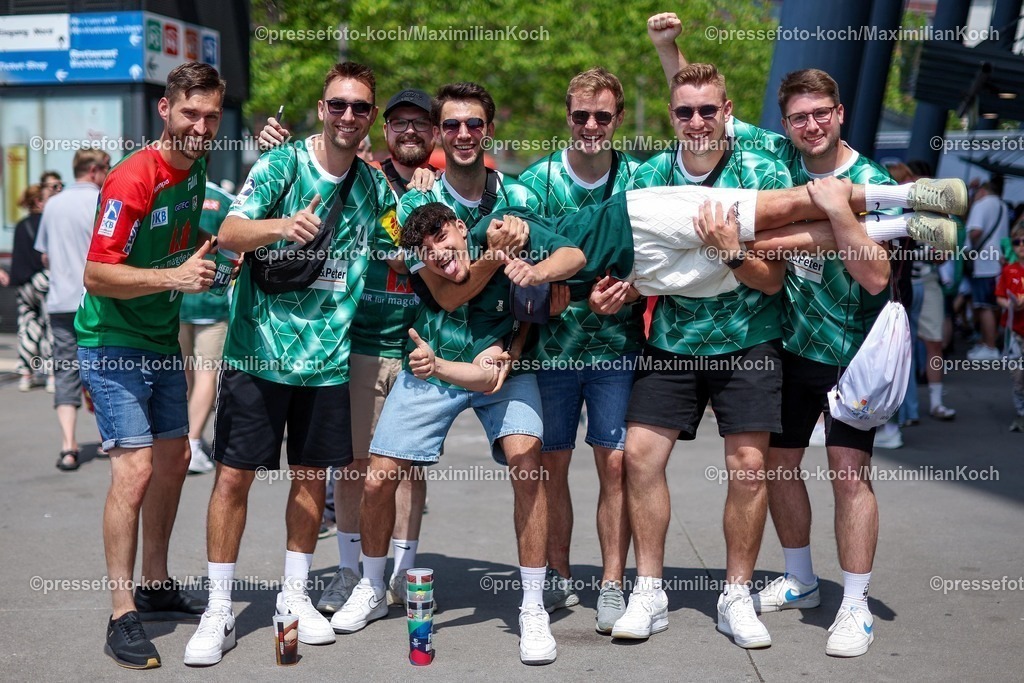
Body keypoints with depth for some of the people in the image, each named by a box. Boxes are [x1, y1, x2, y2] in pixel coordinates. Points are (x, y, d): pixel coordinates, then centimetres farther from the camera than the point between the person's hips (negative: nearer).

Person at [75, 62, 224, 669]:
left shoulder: (195, 169, 3)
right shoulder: (133, 180, -22)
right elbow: (96, 275, -25)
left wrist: (208, 251, 5)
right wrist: (174, 276, -33)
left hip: (162, 341, 9)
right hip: (113, 344, -9)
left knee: (174, 458, 14)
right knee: (135, 469, -15)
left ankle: (156, 586, 30)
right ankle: (123, 616, -7)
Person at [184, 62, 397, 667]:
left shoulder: (375, 186, 7)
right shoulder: (282, 164, -7)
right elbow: (230, 233, -19)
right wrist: (282, 225, -37)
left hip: (329, 356, 4)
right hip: (260, 349, -4)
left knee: (313, 477, 12)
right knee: (235, 475, -2)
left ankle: (295, 594, 29)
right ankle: (219, 611, 10)